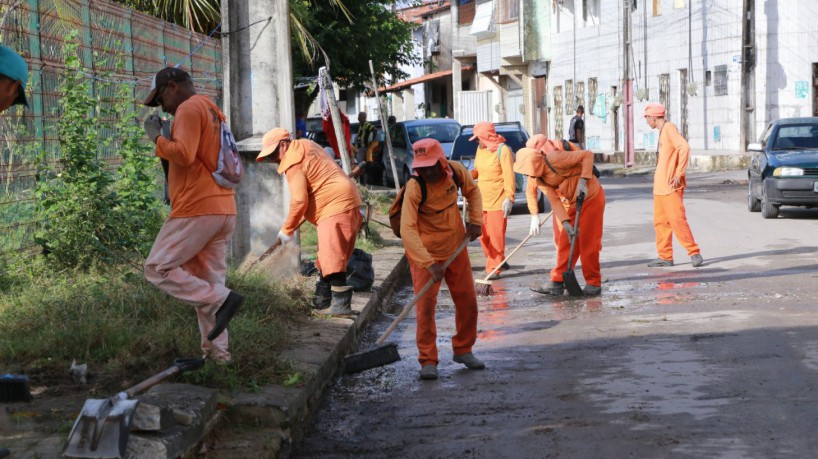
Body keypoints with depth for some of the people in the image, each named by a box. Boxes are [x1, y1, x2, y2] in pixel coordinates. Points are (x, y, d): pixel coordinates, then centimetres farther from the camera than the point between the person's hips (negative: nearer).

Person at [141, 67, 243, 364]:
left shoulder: (189, 109, -7)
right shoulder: (213, 112, 24)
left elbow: (183, 153, -21)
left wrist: (157, 138, -6)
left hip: (197, 209, -9)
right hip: (224, 210, 9)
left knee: (157, 269, -4)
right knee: (206, 285, 10)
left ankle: (221, 300, -15)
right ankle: (217, 353, 5)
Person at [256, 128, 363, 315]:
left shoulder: (293, 163, -13)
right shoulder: (304, 146, 18)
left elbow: (299, 201, -15)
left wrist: (287, 230, -3)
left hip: (337, 206, -11)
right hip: (343, 203, 11)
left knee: (332, 257, -15)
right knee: (327, 256, 16)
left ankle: (341, 303, -19)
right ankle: (323, 300, 23)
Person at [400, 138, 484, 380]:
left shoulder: (456, 171, -13)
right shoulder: (415, 188, -27)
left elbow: (472, 191, 11)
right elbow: (407, 230, -32)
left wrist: (475, 220, -2)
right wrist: (429, 263, -38)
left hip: (456, 246, 5)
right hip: (425, 251, -5)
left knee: (468, 301, 10)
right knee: (426, 304, -10)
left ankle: (463, 350, 29)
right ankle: (428, 361, 0)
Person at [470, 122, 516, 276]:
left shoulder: (503, 150, -14)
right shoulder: (480, 149, 9)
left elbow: (509, 176, -17)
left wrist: (509, 198, -23)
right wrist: (470, 175, -2)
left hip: (498, 200, -8)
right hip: (482, 199, 8)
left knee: (496, 235, -7)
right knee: (484, 235, 10)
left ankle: (494, 268, -2)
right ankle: (498, 262, 26)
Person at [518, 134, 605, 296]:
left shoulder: (554, 159, -29)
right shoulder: (536, 177, -6)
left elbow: (588, 155, -24)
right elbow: (554, 201, -6)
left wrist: (583, 181, -29)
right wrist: (566, 223, -16)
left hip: (590, 197, -7)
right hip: (570, 203, 7)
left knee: (588, 243, -3)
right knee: (565, 242, 7)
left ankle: (593, 284, 6)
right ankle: (557, 282, 10)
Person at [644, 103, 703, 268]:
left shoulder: (669, 128, -11)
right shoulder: (662, 131, 17)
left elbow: (684, 147, -21)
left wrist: (679, 174, -22)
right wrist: (658, 175, 15)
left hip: (670, 186, -10)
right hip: (660, 186, 10)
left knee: (677, 220, -11)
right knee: (660, 222, 8)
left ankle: (694, 252, -7)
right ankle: (665, 257, 11)